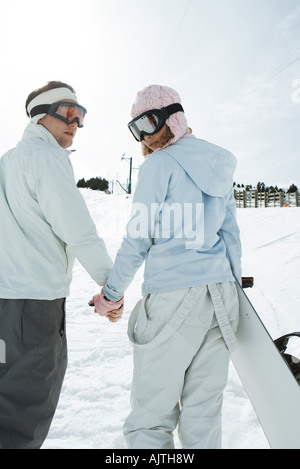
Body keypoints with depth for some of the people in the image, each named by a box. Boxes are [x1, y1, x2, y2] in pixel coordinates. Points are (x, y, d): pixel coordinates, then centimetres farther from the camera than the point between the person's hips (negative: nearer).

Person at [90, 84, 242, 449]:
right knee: (204, 410, 13)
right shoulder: (219, 166, 16)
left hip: (174, 296, -7)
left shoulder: (160, 164, -4)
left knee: (152, 413, 4)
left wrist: (111, 291, 5)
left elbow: (138, 238, -6)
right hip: (220, 295, 7)